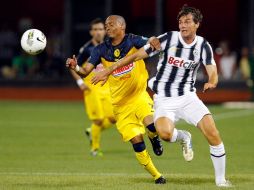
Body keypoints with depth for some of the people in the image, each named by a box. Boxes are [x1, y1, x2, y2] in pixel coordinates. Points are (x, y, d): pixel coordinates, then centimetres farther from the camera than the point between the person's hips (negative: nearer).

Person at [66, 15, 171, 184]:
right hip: (120, 103, 2)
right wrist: (76, 68, -29)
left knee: (152, 125, -30)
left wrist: (153, 42, -45)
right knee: (136, 141, -3)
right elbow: (86, 71, -7)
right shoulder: (101, 50, -3)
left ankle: (154, 138, 7)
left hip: (139, 95, -2)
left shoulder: (133, 41, -8)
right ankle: (156, 176, 14)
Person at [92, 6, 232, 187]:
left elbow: (212, 71, -10)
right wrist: (108, 71, -8)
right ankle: (181, 137, 6)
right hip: (164, 99, -2)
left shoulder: (203, 45, -2)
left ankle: (221, 180, 1)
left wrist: (212, 82, -36)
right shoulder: (168, 39, -10)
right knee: (165, 133, -33)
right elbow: (136, 55, -6)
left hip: (188, 96, 2)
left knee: (212, 133, -16)